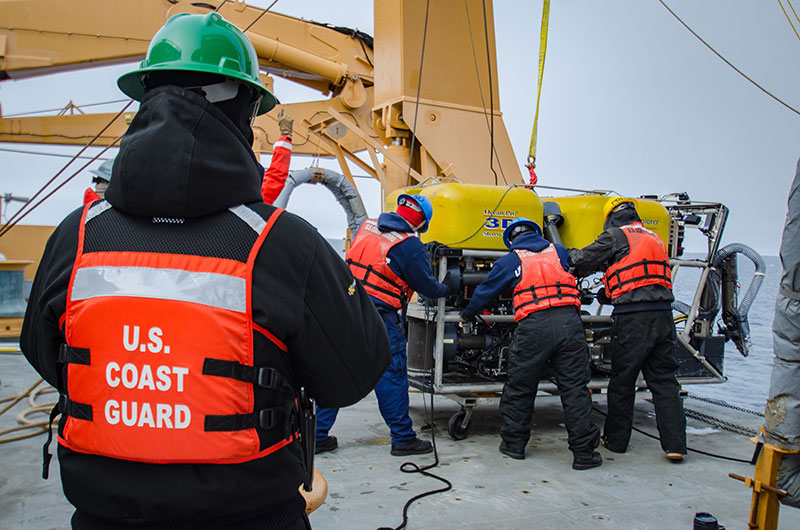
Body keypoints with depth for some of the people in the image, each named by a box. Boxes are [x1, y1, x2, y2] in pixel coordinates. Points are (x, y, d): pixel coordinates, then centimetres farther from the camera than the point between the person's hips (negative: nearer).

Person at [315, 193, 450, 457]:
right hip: (379, 318, -6)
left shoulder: (366, 227, 9)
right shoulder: (409, 245, -10)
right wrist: (446, 289, 19)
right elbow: (426, 286, -2)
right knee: (391, 377, 5)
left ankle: (319, 435, 20)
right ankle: (403, 438, 15)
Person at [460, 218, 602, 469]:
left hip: (533, 325, -2)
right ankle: (584, 451, 7)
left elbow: (485, 291, 19)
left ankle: (514, 443, 21)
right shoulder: (558, 251, 19)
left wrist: (468, 314, 35)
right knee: (574, 387, 5)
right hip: (569, 321, 2)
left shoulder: (510, 261, 12)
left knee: (519, 387, 11)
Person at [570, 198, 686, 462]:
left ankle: (615, 439, 16)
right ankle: (675, 443, 8)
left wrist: (570, 252, 27)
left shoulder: (615, 236, 1)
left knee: (622, 380, 5)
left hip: (632, 316, -6)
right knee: (664, 379, 10)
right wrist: (607, 291, 32)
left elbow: (582, 261, 4)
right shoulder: (655, 239, 22)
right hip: (663, 313, 6)